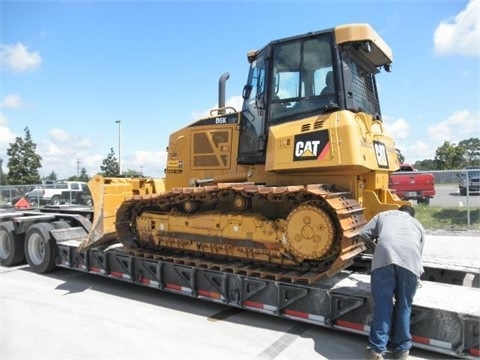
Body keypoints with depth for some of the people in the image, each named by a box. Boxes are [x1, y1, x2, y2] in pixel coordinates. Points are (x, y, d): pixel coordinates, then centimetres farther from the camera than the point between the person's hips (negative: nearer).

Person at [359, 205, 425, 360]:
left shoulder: (384, 215, 34)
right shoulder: (418, 225, 37)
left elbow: (364, 233, 24)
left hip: (385, 255, -1)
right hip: (410, 258, 2)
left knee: (382, 303, 7)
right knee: (404, 305, 16)